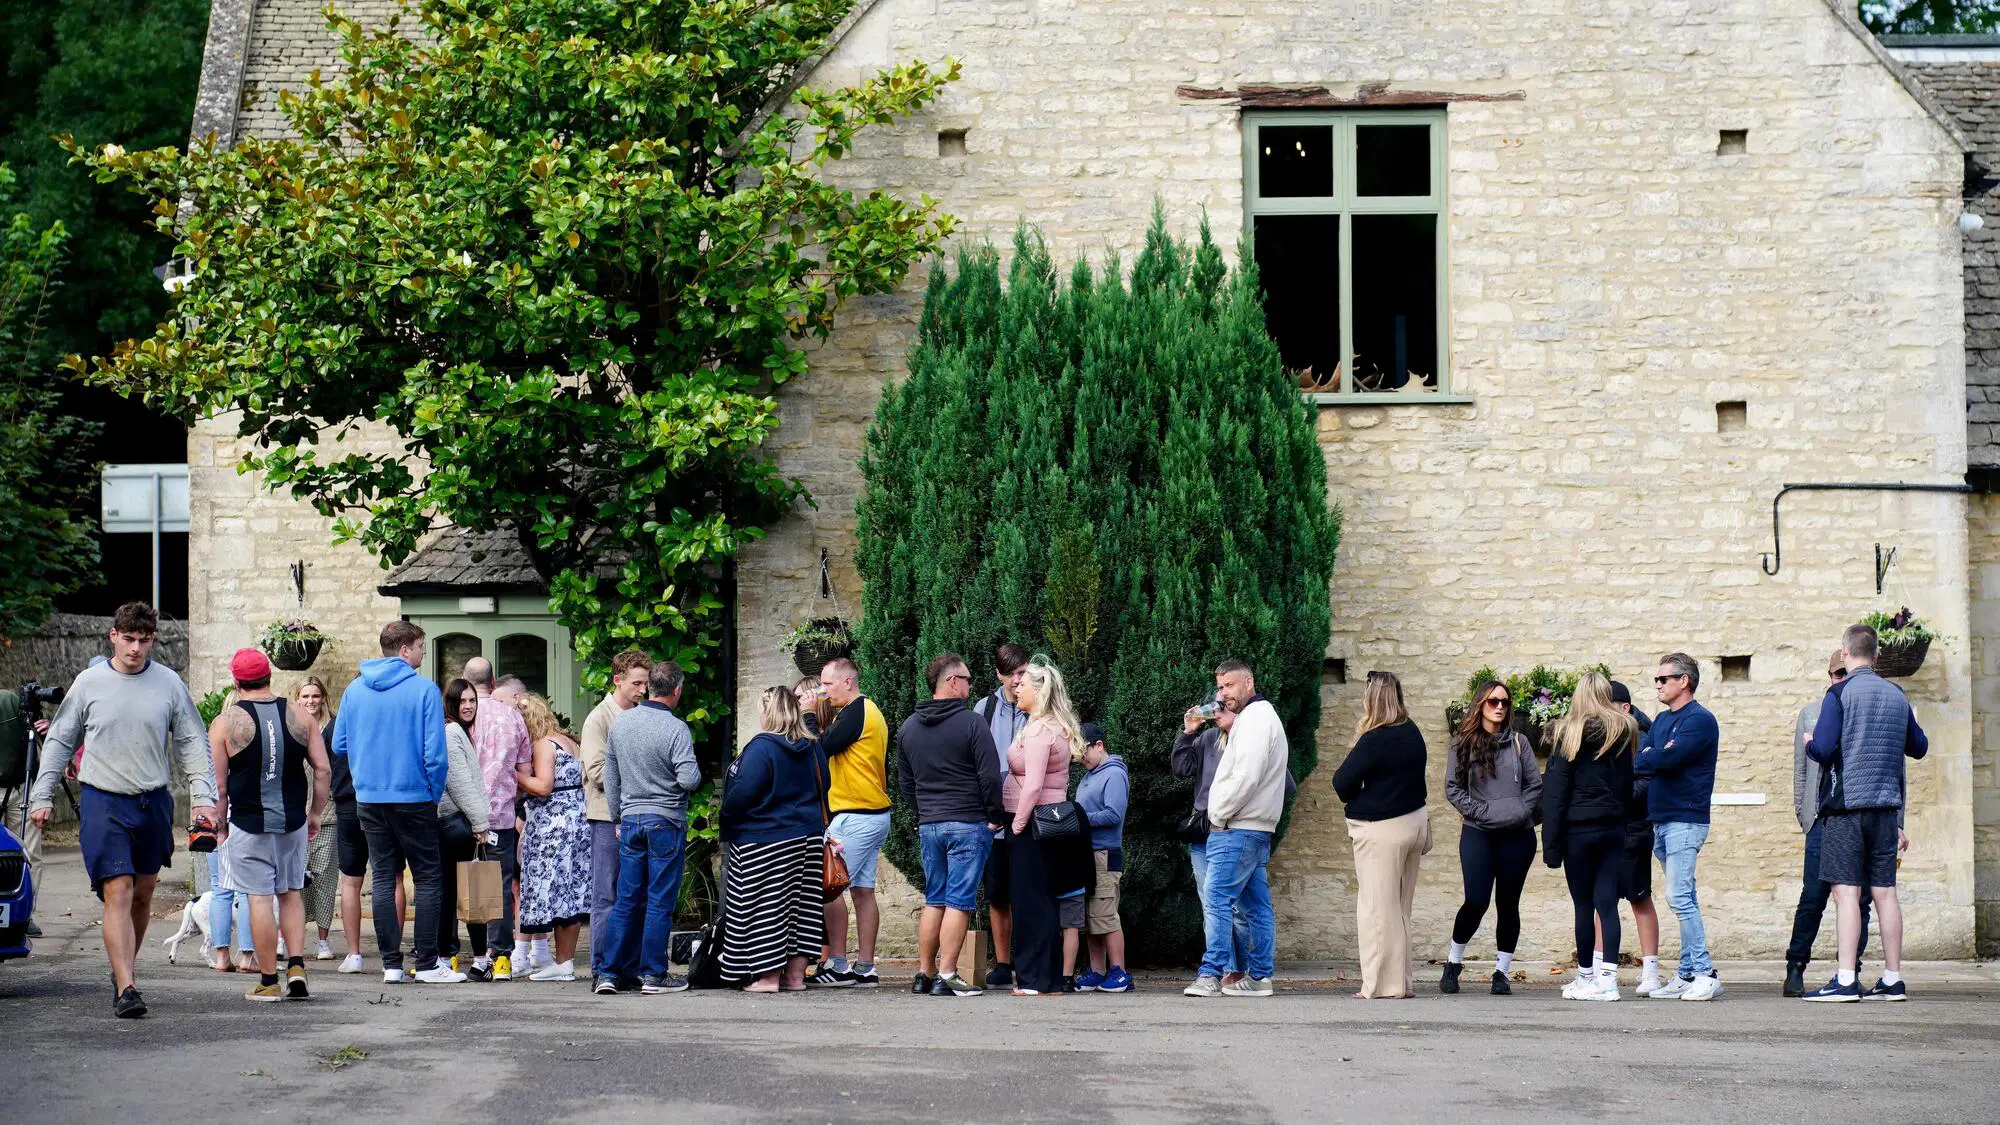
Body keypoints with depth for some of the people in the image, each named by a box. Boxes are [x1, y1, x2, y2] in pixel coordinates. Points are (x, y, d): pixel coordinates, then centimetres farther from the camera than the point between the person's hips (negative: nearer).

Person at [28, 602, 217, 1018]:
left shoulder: (168, 683, 2)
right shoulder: (89, 683, 0)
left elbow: (192, 744, 7)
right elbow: (59, 741, 8)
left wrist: (203, 796, -2)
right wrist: (42, 796, 3)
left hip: (154, 802, 3)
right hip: (103, 802, -2)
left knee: (143, 895, 12)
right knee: (117, 894, -13)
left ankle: (126, 968, 32)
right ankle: (126, 989, -17)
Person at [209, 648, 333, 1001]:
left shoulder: (225, 723, -6)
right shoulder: (300, 718, 3)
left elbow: (219, 783, -5)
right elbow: (323, 769, 2)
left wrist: (220, 826, 5)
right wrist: (315, 814, 12)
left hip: (249, 823, -3)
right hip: (293, 820, 3)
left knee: (259, 897, 1)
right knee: (290, 892, 16)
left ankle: (269, 981, 4)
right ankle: (297, 968, 4)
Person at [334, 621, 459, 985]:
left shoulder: (354, 690, 4)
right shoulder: (424, 690, -11)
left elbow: (339, 745, 9)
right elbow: (435, 753, -14)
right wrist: (435, 792, 1)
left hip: (368, 799, 5)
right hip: (413, 798, -5)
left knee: (383, 877, 9)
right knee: (428, 877, 4)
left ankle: (391, 963, 7)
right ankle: (427, 963, 1)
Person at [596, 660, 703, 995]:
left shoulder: (620, 723, 6)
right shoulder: (675, 729, -13)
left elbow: (610, 777, 12)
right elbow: (689, 779, -20)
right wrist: (696, 774, 4)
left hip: (630, 819, 5)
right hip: (666, 821, -5)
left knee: (626, 901, 9)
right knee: (660, 902, 1)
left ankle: (610, 973, 7)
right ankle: (653, 974, 3)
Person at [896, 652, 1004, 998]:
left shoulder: (908, 728, 10)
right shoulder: (972, 724, -9)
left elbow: (905, 783, 17)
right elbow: (990, 777, -11)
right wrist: (995, 817, 0)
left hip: (928, 826, 6)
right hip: (969, 825, -6)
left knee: (934, 901, 13)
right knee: (959, 902, -4)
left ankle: (924, 974, 13)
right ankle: (946, 977, -8)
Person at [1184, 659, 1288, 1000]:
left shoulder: (1256, 719, -12)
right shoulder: (1258, 718, 21)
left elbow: (1246, 777, -21)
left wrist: (1218, 815, -13)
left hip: (1237, 830, -11)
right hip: (1257, 829, 11)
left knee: (1216, 901, -12)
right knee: (1257, 905, 10)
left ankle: (1211, 975, -15)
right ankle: (1259, 976, 12)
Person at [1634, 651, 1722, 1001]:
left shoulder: (1699, 720, -9)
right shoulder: (1661, 720, 19)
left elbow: (1668, 758, -21)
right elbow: (1639, 758, 10)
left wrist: (1646, 758, -3)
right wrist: (1655, 757, -10)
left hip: (1685, 821, -9)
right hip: (1661, 820, 9)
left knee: (1679, 896, -14)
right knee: (1684, 899, 9)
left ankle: (1705, 975, -13)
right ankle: (1687, 976, 11)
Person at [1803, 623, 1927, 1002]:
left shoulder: (1840, 693, -7)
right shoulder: (1897, 695, 9)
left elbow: (1822, 749, -14)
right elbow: (1918, 748, 20)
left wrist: (1809, 743, 8)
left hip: (1847, 804, -5)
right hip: (1886, 805, 5)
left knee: (1846, 892, -7)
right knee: (1885, 892, 8)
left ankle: (1846, 981, -12)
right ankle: (1892, 980, 9)